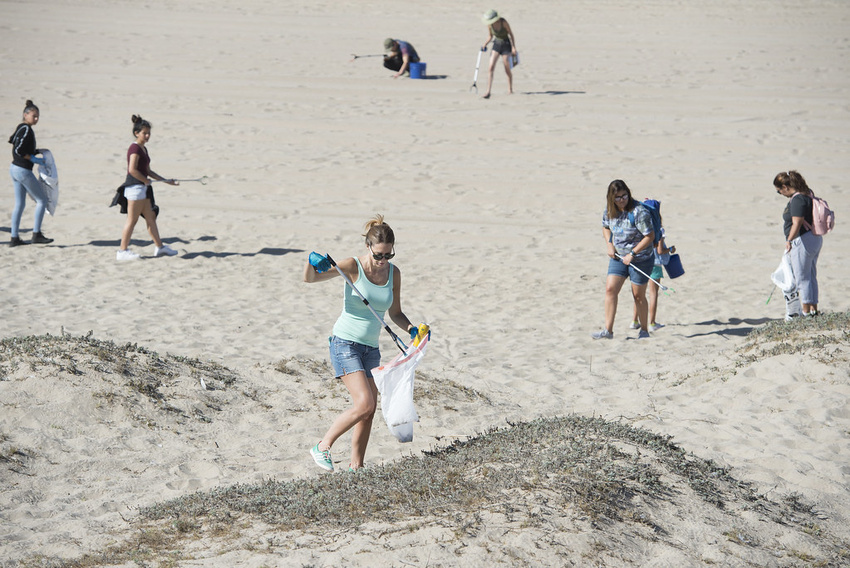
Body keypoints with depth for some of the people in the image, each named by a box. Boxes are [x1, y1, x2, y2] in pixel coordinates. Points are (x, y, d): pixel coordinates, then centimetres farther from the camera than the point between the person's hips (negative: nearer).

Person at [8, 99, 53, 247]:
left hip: (15, 168, 9)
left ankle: (14, 238, 12)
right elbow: (18, 150, -23)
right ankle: (37, 234, 1)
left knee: (19, 204, 12)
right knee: (42, 200, 1)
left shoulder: (21, 128, 11)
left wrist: (37, 151, 12)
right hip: (23, 171, -9)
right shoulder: (26, 129, -17)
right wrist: (33, 159, -16)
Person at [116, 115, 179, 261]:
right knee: (132, 220, -6)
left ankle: (159, 247, 20)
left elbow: (148, 171, 22)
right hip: (135, 187, -10)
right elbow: (132, 170, -23)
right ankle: (122, 251, -1)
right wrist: (146, 180, -11)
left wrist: (166, 181, 19)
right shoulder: (135, 148, -14)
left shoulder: (143, 149, 16)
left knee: (151, 218, 13)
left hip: (143, 187, 10)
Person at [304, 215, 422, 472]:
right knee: (364, 403, -18)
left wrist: (412, 329, -5)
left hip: (371, 348, 6)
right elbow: (309, 278, -17)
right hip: (345, 343, -6)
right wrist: (312, 262, -39)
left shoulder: (393, 273, 3)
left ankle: (356, 467, 14)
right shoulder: (354, 266, -13)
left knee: (369, 409, 3)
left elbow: (395, 313, 14)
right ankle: (323, 446, -2)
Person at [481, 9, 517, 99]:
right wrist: (485, 44, -8)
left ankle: (510, 90, 19)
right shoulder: (489, 25, -7)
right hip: (496, 44, 3)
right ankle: (488, 91, -15)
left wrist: (514, 47, -13)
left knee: (507, 70, -1)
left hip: (506, 44, -3)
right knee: (491, 68, -12)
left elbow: (511, 34, -10)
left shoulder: (503, 22, -20)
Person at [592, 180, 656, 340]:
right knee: (610, 289, -8)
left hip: (640, 259, -5)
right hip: (618, 257, 5)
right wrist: (609, 244, 1)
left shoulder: (638, 211, -21)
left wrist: (632, 254, -20)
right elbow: (606, 227, 20)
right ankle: (608, 331, -7)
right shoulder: (609, 211, -1)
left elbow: (650, 236, -20)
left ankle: (644, 331, 20)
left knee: (638, 295, 4)